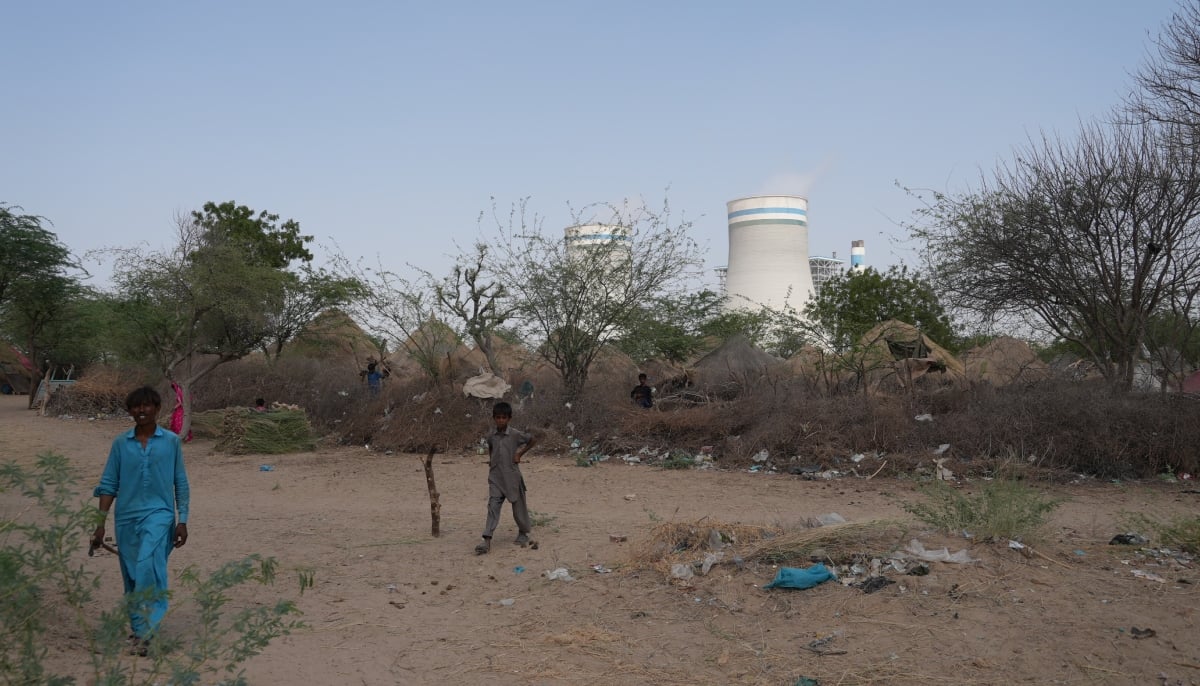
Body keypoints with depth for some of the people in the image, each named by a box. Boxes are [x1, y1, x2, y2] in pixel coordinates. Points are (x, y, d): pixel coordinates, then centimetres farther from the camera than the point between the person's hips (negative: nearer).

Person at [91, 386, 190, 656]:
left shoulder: (171, 441, 1)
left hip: (158, 514, -3)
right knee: (132, 576, 9)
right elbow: (109, 484, 6)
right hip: (126, 517, 3)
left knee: (147, 567, -22)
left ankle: (145, 631, -20)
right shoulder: (120, 443, 5)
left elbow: (181, 483, 5)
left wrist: (182, 521, 1)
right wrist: (100, 524, 1)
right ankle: (139, 628, 24)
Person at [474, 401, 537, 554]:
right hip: (495, 477, 2)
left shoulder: (515, 435, -9)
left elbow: (533, 440, 2)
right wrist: (491, 460, 12)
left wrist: (520, 454, -1)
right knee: (493, 506, -9)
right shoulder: (491, 436, 4)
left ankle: (523, 533, 32)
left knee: (518, 506, 9)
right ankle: (487, 540, -16)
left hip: (512, 477, -2)